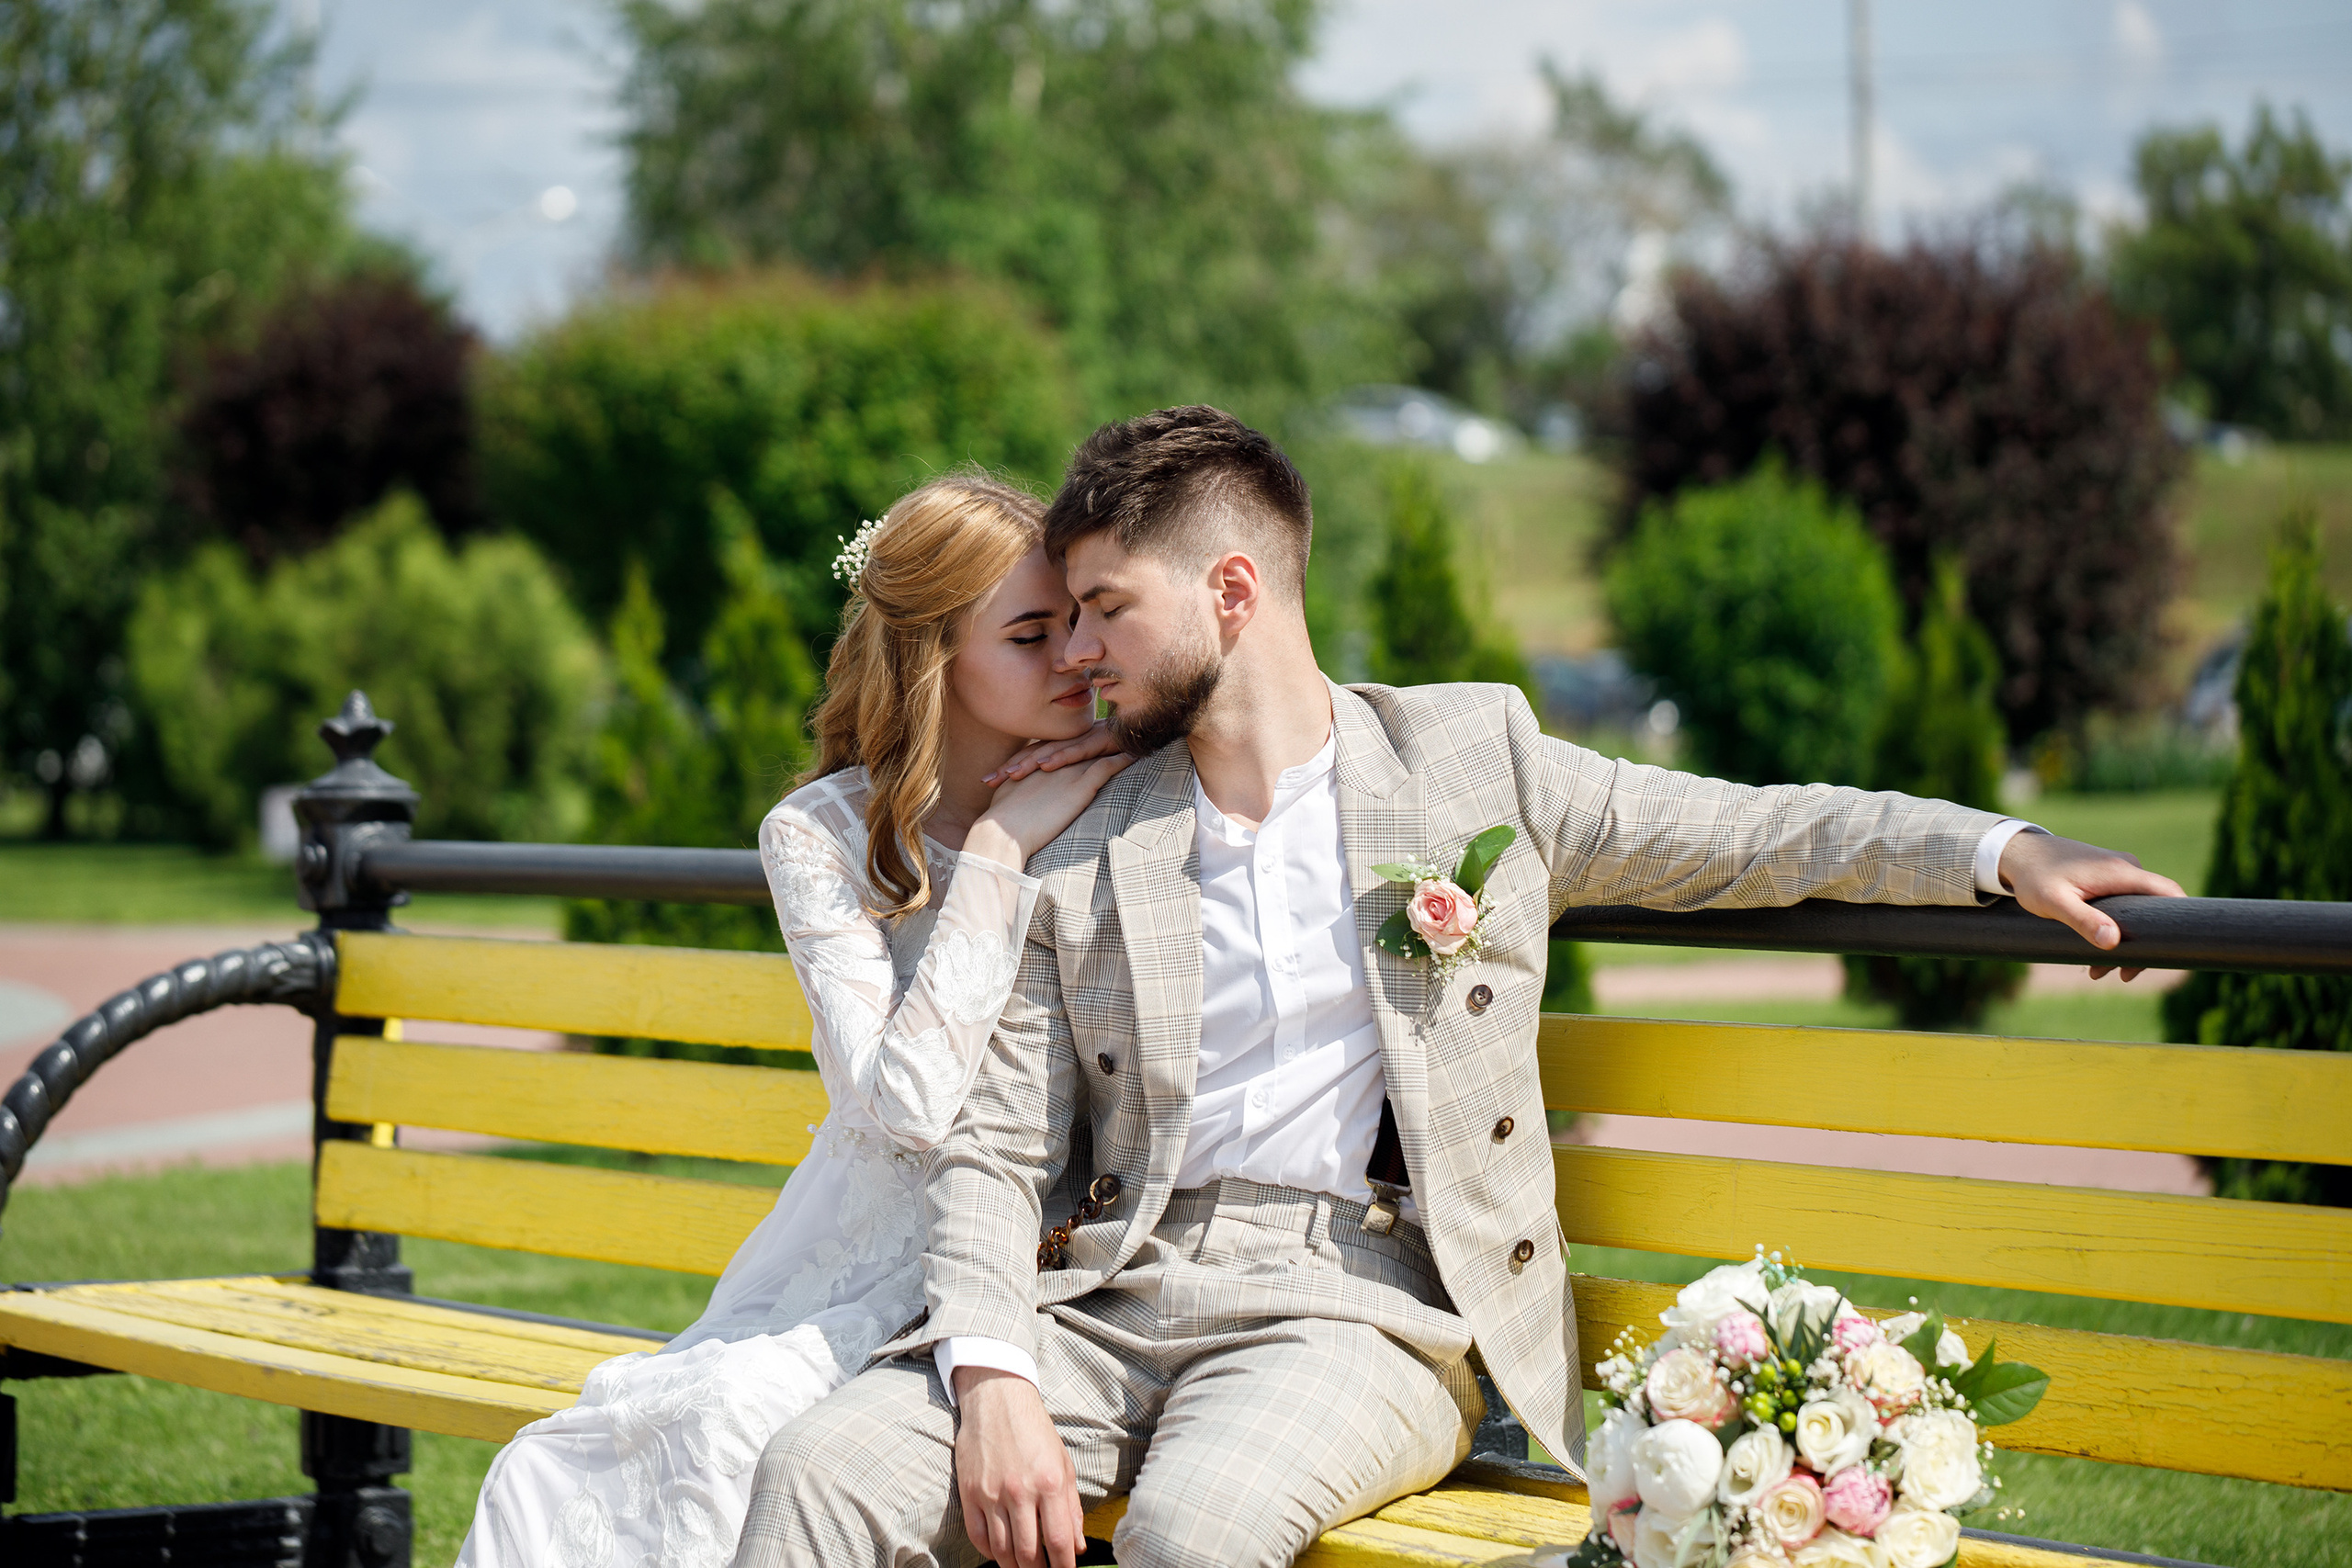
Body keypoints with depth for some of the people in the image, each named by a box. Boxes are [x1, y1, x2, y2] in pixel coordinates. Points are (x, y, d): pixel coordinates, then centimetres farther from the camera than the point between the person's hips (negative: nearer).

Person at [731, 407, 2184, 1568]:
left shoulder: (1472, 754, 12)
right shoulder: (1083, 868, 16)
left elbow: (1759, 832, 15)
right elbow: (999, 1154, 9)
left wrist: (2001, 850, -2)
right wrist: (993, 1383, -10)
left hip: (1369, 1301, -3)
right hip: (1115, 1301, 3)